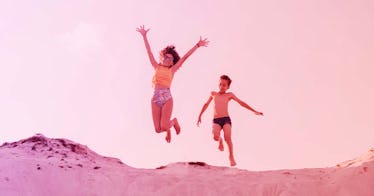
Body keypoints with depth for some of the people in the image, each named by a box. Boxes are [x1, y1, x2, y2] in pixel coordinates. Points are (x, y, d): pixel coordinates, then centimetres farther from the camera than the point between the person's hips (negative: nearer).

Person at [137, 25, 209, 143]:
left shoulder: (172, 70, 9)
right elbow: (149, 52, 14)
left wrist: (197, 45, 6)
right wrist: (144, 36, 13)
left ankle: (173, 122, 23)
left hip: (167, 99, -2)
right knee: (158, 129, -2)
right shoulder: (157, 67, 13)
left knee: (164, 127, -11)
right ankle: (168, 124, 34)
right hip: (156, 98, 2)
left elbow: (185, 57, 6)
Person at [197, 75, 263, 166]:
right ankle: (220, 140, 13)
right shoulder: (213, 94, 15)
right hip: (216, 120, 1)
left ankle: (231, 156, 0)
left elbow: (241, 103, 8)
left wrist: (254, 111, 6)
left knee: (227, 137, -21)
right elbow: (206, 104, 29)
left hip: (226, 119, -1)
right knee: (215, 137, -25)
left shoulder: (229, 95, 9)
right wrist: (200, 116, 31)